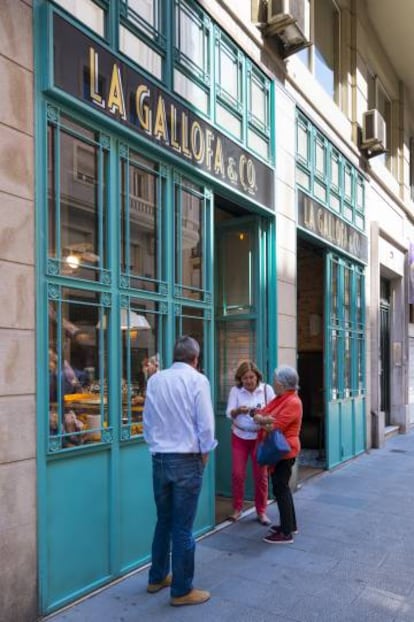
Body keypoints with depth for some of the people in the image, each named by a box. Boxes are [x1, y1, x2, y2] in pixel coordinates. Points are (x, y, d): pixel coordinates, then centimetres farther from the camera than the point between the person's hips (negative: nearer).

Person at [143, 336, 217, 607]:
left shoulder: (155, 379, 2)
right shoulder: (197, 380, -12)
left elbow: (148, 420, 7)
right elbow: (205, 423, -12)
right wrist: (205, 452, 3)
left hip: (160, 458, 5)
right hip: (186, 460, -5)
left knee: (164, 521, 20)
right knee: (183, 528, 4)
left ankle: (157, 577, 34)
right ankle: (182, 590, 16)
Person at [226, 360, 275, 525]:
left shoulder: (267, 389, -6)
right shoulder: (235, 390, -6)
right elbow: (229, 413, -12)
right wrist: (238, 410, -34)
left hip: (260, 437, 0)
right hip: (239, 437, 0)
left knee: (261, 475, 4)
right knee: (237, 474, 2)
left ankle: (261, 511, 18)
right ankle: (237, 508, 19)